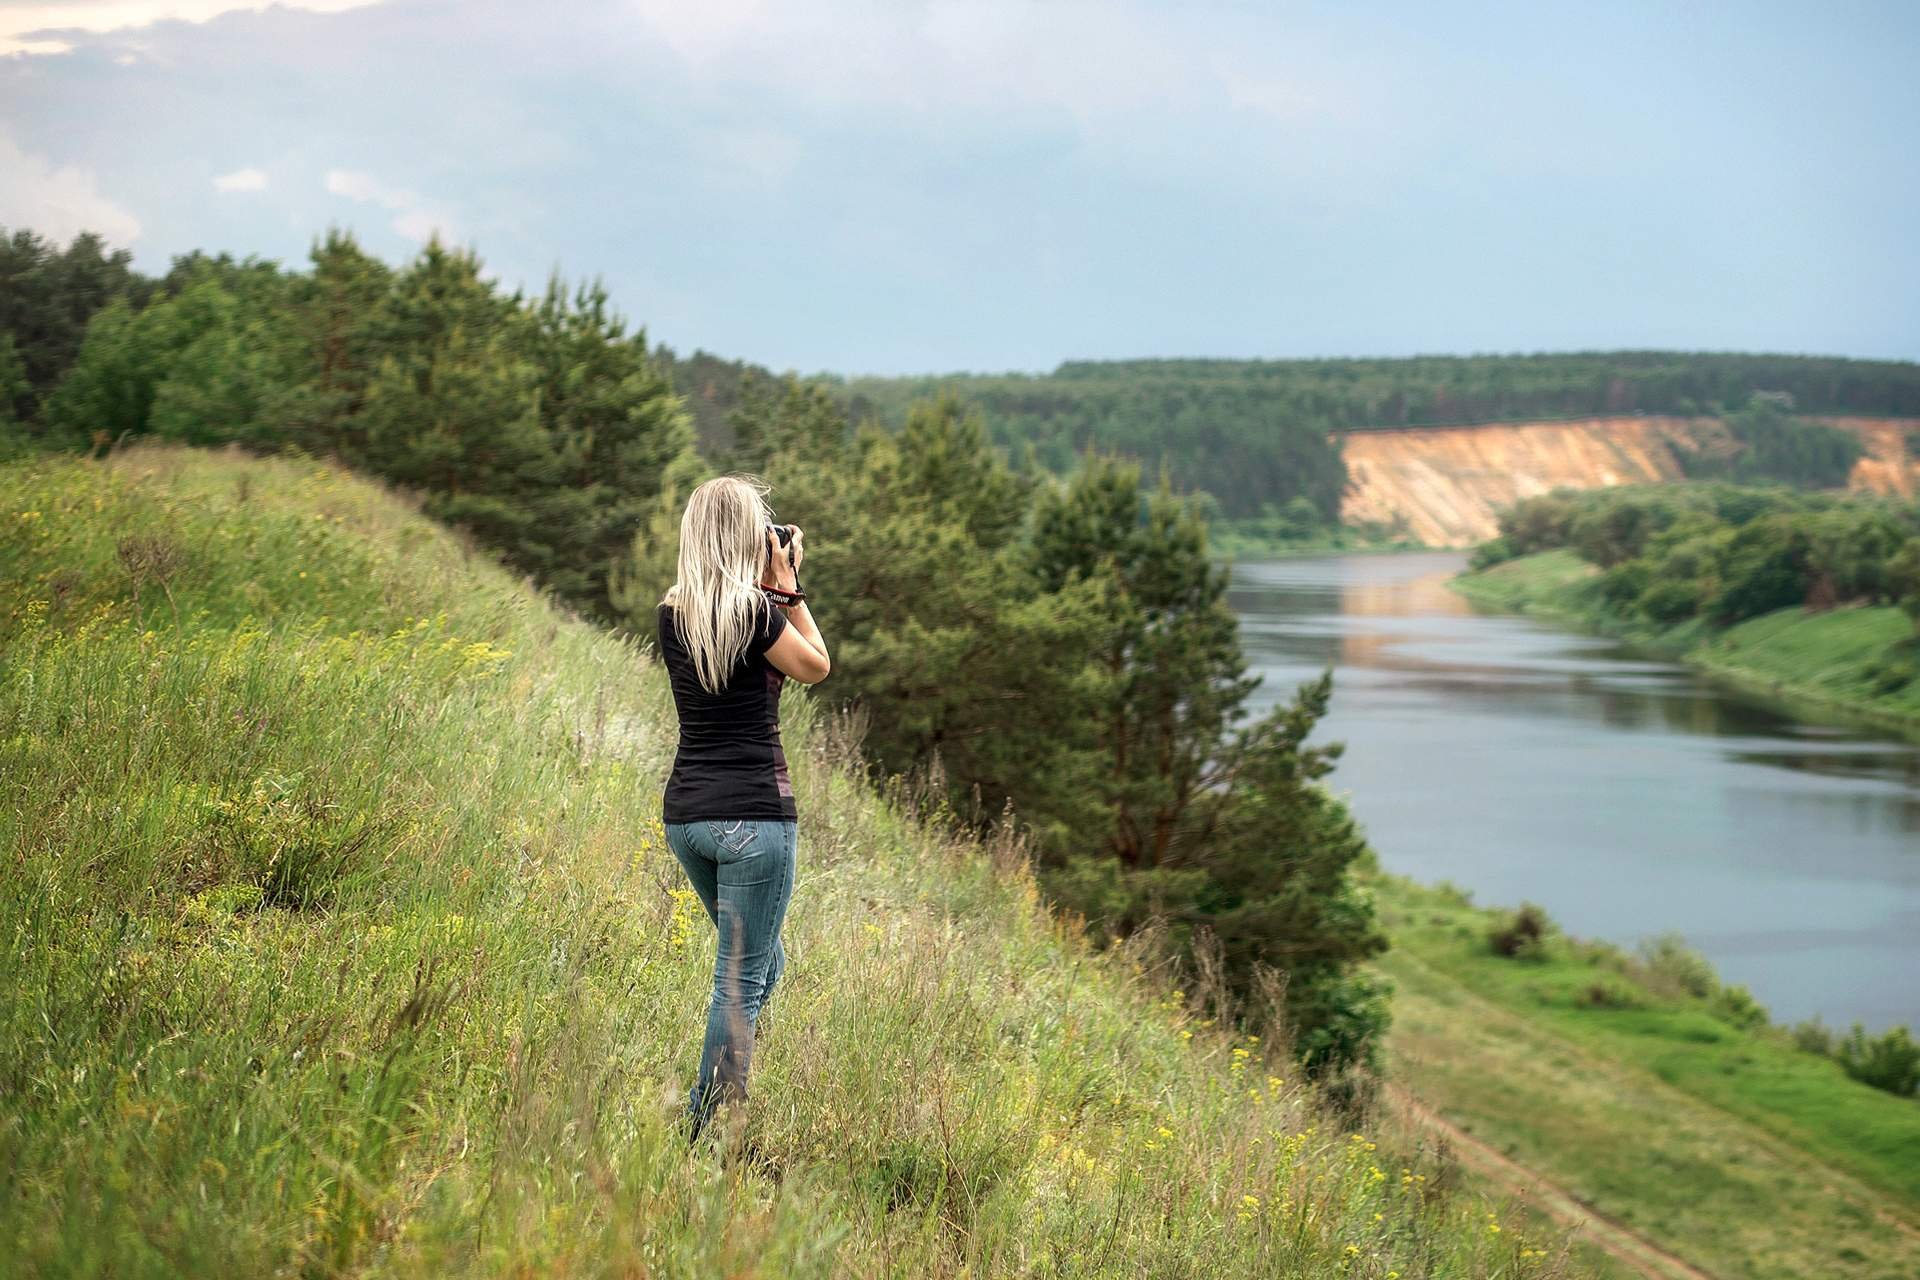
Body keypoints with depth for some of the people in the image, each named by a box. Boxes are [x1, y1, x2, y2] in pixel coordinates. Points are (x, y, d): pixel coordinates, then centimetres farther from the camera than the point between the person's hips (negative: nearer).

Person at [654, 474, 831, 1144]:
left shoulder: (672, 614, 7)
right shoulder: (757, 611, -12)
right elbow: (817, 667, 2)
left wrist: (771, 590, 16)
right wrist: (787, 587, 5)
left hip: (685, 813, 7)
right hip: (753, 814, -7)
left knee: (763, 962, 23)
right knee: (741, 979, 0)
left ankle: (717, 1105, 20)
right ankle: (703, 1132, 1)